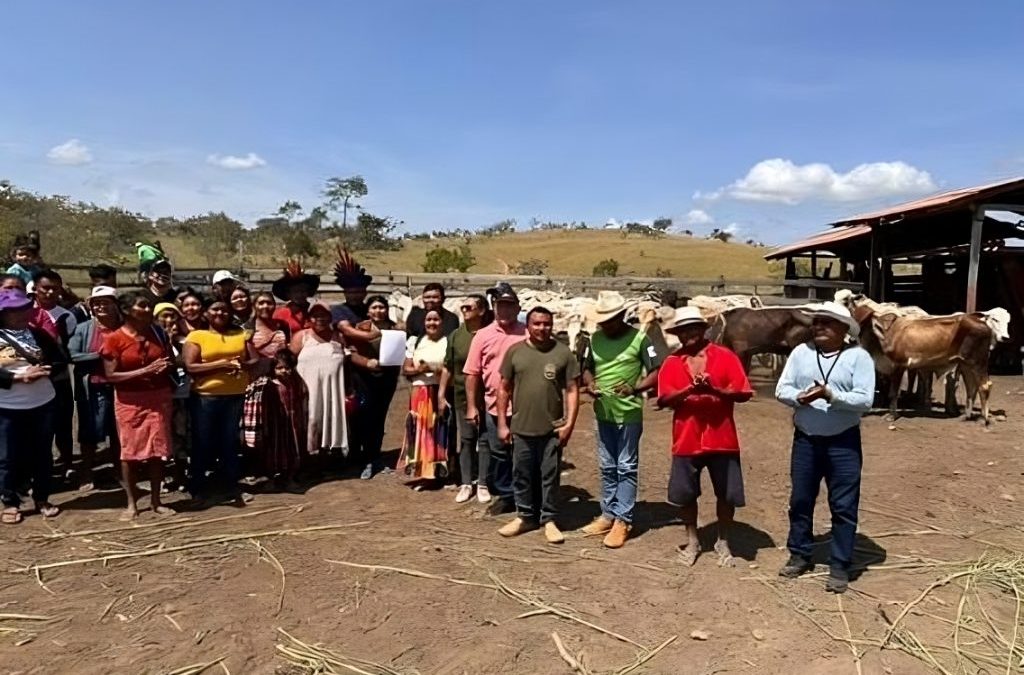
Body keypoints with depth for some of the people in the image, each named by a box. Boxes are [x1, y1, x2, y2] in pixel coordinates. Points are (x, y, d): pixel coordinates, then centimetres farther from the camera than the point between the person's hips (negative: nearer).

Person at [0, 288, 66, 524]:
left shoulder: (39, 335, 3)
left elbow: (61, 360, 3)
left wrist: (43, 371, -15)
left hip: (42, 404, 3)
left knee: (42, 454, 10)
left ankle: (42, 499, 24)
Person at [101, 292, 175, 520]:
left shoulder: (159, 333, 5)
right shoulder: (114, 339, -8)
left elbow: (171, 362, 17)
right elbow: (111, 376, -12)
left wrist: (166, 367, -5)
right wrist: (146, 370, -19)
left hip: (159, 397, 3)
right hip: (130, 400, -3)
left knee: (158, 449, 5)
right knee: (130, 450, 4)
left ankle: (155, 501, 17)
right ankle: (131, 503, 15)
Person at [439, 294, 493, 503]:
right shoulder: (456, 335, 4)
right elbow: (448, 368, 9)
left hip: (487, 396, -3)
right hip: (462, 396, 3)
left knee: (485, 440, 6)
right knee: (466, 440, 10)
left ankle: (482, 484, 17)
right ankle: (466, 484, 20)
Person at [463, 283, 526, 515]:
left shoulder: (527, 334, -3)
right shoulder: (483, 335, 1)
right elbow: (472, 373, 3)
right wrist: (471, 406, 1)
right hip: (494, 407, 2)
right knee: (499, 454, 12)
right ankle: (504, 495, 27)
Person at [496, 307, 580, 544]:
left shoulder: (563, 353, -3)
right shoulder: (515, 351, 1)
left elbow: (572, 390, -1)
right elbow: (504, 389, 5)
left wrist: (569, 423, -8)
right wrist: (502, 423, 2)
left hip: (552, 429, -1)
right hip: (521, 428, 2)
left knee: (550, 476, 7)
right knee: (523, 475, 12)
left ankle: (549, 520, 21)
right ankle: (525, 516, 28)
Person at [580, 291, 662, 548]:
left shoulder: (639, 339, -11)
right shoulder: (595, 339, 4)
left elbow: (657, 372, -12)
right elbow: (587, 368, 14)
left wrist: (636, 388, -28)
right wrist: (590, 384, -8)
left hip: (629, 414, -5)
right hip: (603, 413, 5)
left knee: (626, 468, 3)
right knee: (607, 467, 15)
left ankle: (623, 520, 11)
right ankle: (608, 515, 26)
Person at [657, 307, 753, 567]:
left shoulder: (725, 357, -2)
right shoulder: (671, 362, 3)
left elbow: (743, 393, -6)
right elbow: (664, 399, -7)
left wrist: (715, 390, -22)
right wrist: (690, 389, -23)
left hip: (721, 438, -1)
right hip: (686, 439, 1)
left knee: (727, 494, 9)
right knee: (686, 494, 10)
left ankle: (723, 542, 28)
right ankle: (692, 542, 28)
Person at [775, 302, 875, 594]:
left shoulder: (859, 357, -7)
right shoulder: (801, 352, 2)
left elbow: (865, 400, -15)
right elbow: (781, 389, -1)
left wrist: (829, 395, -27)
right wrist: (800, 397, -21)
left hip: (843, 443, -3)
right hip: (804, 439, 3)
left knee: (843, 506, 5)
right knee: (800, 500, 14)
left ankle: (840, 567, 17)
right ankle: (800, 555, 30)